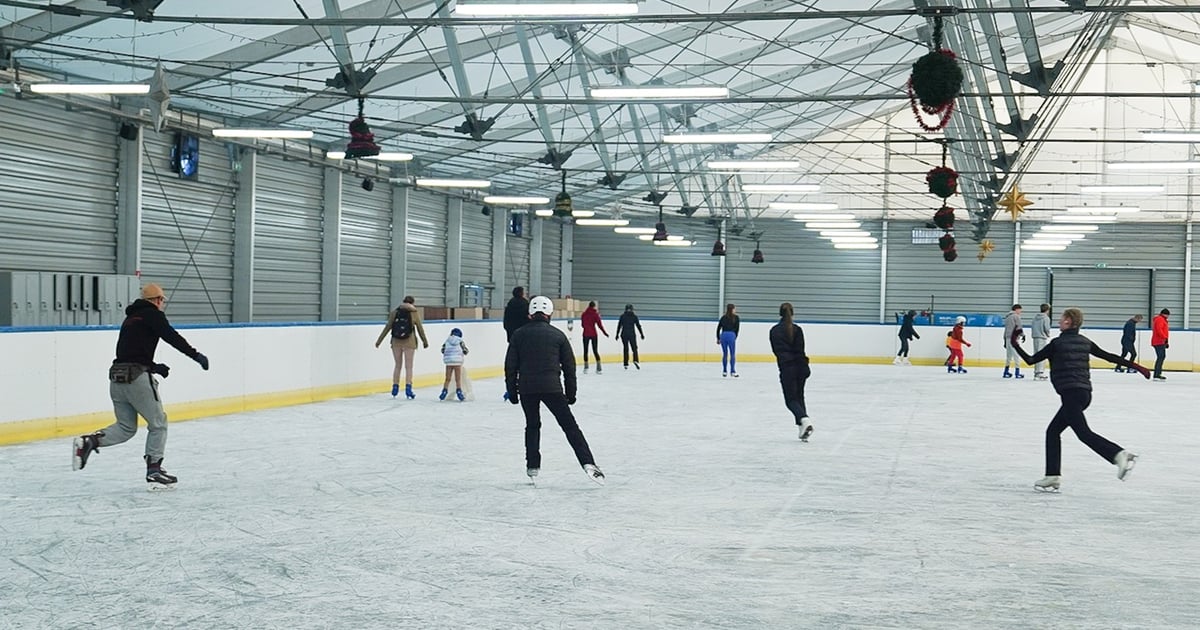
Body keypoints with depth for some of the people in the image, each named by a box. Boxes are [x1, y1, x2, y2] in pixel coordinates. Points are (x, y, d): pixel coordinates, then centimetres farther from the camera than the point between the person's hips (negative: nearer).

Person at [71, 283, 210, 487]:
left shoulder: (130, 318, 24)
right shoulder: (153, 315, -1)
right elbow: (173, 337, -14)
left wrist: (154, 367, 22)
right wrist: (196, 355, -13)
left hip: (117, 378, 8)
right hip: (136, 378, -8)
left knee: (126, 427, 15)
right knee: (158, 423, 5)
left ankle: (88, 441, -4)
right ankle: (154, 469, 4)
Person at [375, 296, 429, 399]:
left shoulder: (395, 313, -1)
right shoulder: (414, 313, -5)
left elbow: (387, 327, 1)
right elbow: (420, 329, 1)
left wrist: (379, 340, 8)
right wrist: (425, 341, 16)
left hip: (396, 342, 2)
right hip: (409, 343, -2)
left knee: (397, 365, 15)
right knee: (408, 366, 6)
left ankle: (395, 388, 17)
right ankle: (408, 389, -3)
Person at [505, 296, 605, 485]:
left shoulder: (519, 334, 7)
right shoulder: (558, 335, 7)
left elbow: (510, 365, 5)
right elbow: (569, 366, 8)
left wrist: (512, 390, 14)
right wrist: (570, 393, 16)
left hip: (526, 388, 1)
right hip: (551, 387, -1)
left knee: (532, 425, 21)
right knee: (569, 425, 1)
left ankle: (532, 467, 19)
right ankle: (588, 463, -10)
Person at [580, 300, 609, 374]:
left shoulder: (584, 314, 1)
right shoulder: (595, 314, -7)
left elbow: (582, 324, 10)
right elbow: (599, 324, -7)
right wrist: (605, 332, 1)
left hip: (586, 334, 1)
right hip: (593, 334, -1)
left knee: (585, 350, 9)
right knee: (595, 350, 6)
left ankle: (586, 367, 3)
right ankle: (598, 367, -3)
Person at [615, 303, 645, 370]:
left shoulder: (622, 316, 3)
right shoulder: (634, 316, 1)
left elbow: (619, 326, 3)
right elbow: (638, 326, 2)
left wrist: (617, 334, 11)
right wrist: (642, 334, 7)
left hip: (624, 334, 1)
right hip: (632, 334, -1)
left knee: (625, 349, 9)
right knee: (634, 348, 6)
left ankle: (626, 364, 6)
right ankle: (635, 360, -18)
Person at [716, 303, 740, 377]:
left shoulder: (723, 317, 17)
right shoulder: (736, 318, 8)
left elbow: (718, 328, 16)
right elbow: (737, 329, 1)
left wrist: (718, 338, 22)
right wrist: (735, 338, 8)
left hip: (723, 335, 4)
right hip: (731, 335, -4)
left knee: (725, 354, 12)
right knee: (732, 354, 2)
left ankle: (724, 371, 12)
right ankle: (732, 371, -2)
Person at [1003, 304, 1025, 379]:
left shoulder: (1007, 317, 19)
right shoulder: (1016, 316, -7)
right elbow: (1018, 327, -13)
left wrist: (1005, 340, 23)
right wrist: (1023, 335, 1)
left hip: (1008, 338, 8)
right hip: (1013, 338, -8)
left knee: (1009, 355, 14)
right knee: (1016, 355, -5)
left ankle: (1006, 372, 17)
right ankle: (1017, 373, -6)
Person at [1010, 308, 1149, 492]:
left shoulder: (1057, 343, -6)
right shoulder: (1085, 342, 12)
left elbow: (1031, 360, -2)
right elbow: (1110, 357, 13)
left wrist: (1015, 345, 11)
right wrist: (1136, 366, 19)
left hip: (1071, 393, -8)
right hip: (1084, 392, 8)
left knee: (1083, 432, -14)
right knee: (1053, 430, 13)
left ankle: (1119, 455, -31)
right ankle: (1053, 476, 11)